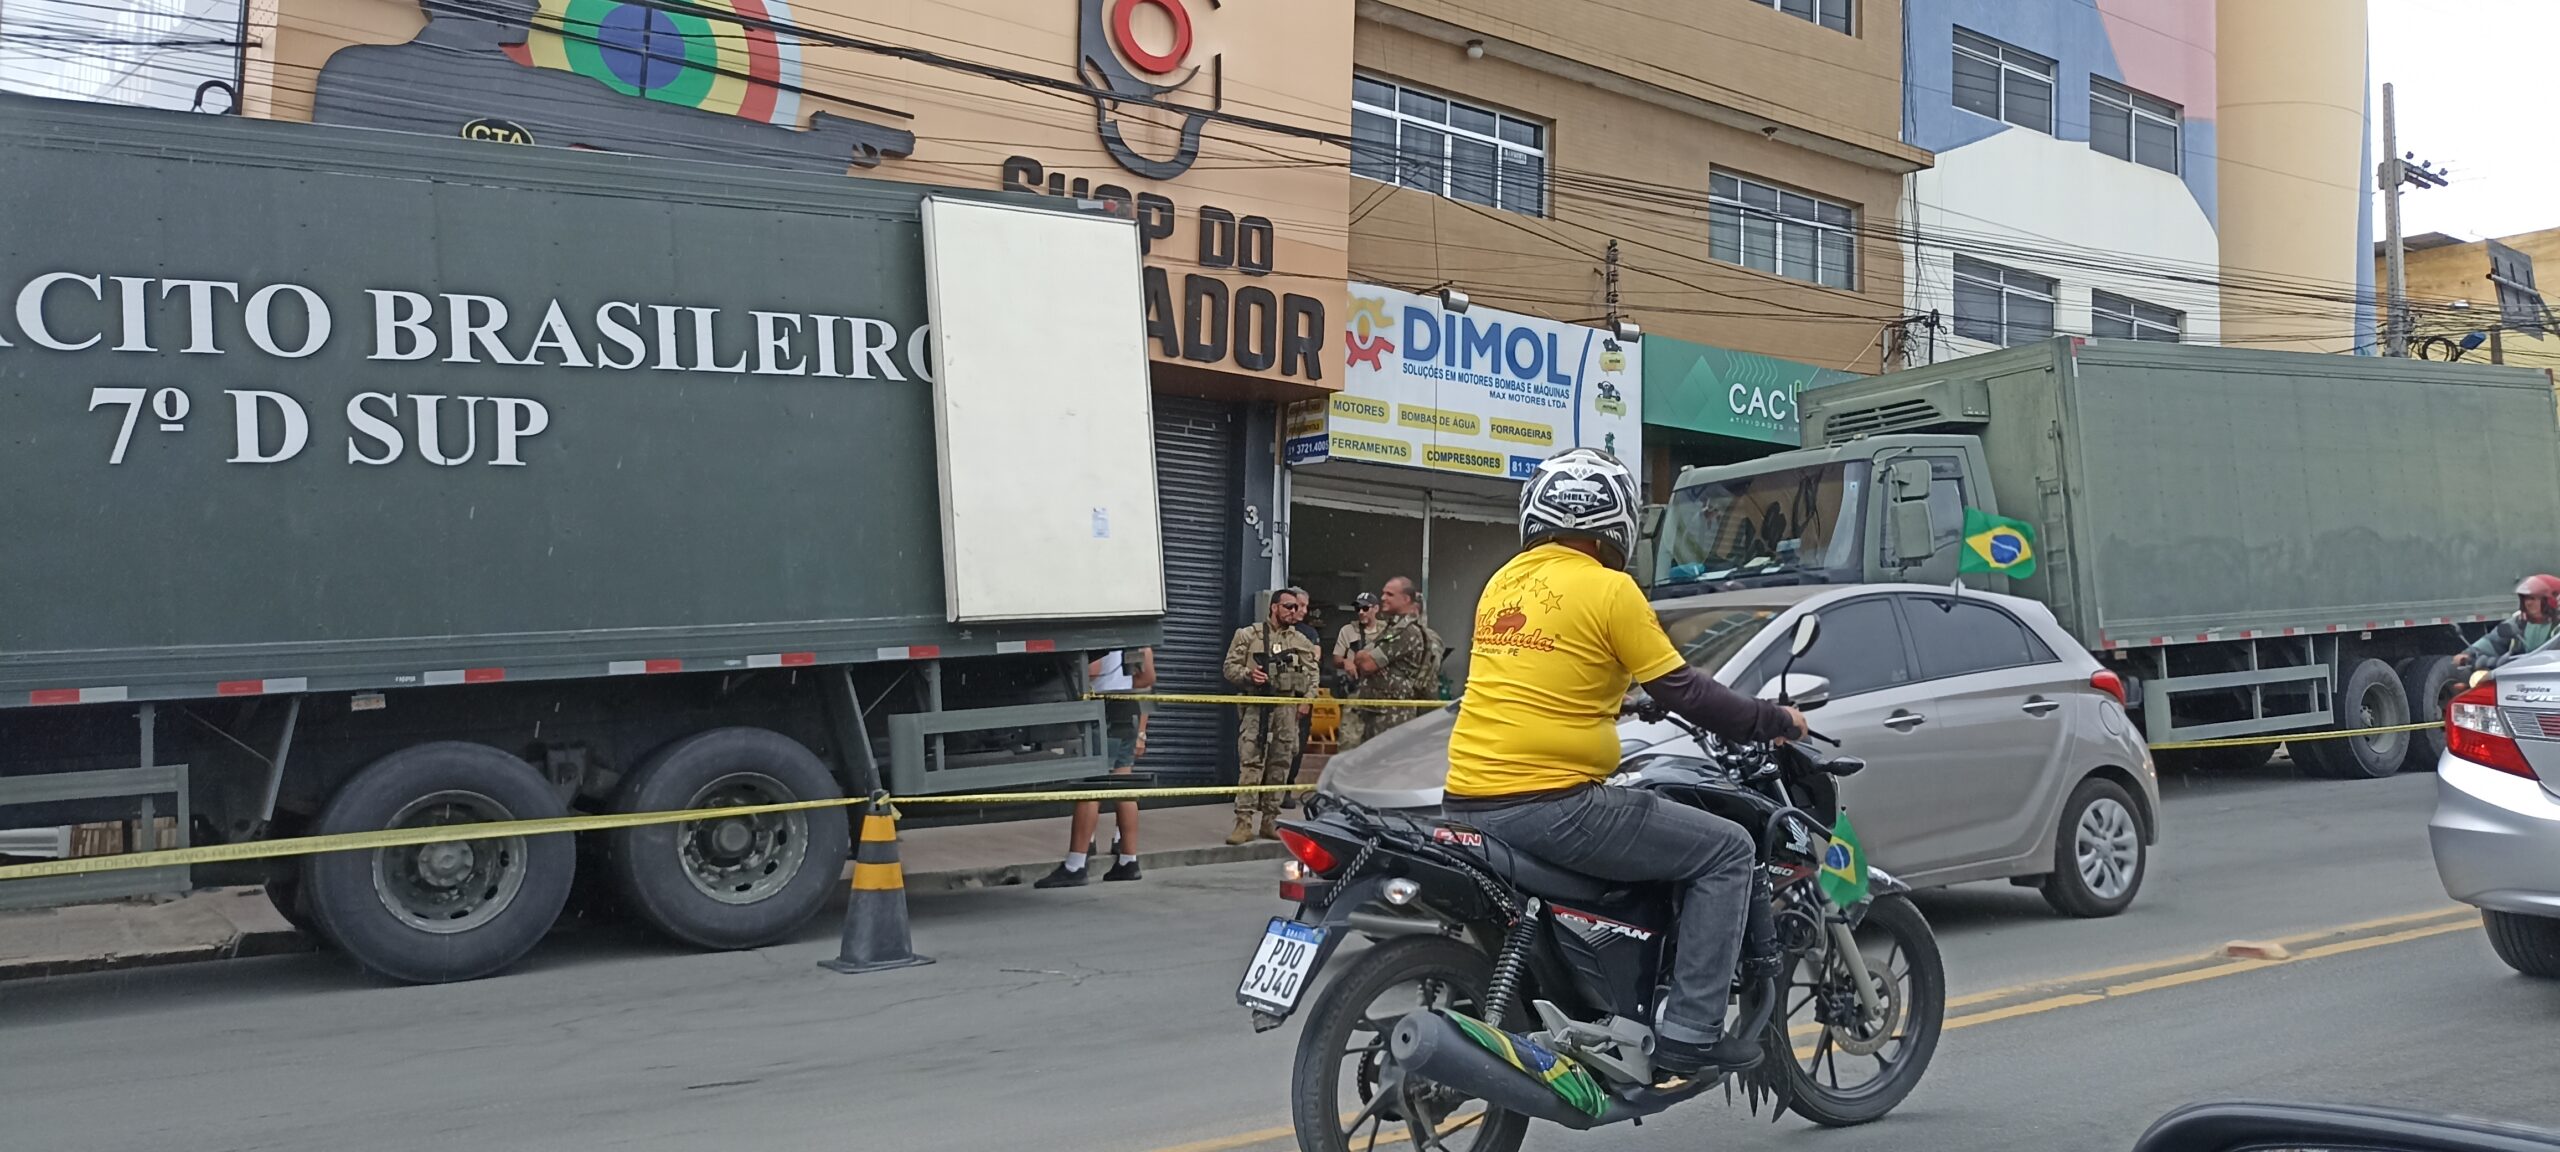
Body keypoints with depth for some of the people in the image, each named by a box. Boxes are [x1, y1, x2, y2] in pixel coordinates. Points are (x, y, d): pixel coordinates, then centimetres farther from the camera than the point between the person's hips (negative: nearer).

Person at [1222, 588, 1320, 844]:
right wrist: (1248, 674, -16)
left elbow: (1313, 673, 17)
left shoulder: (1302, 641, 14)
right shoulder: (1248, 635, 3)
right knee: (1250, 764, -10)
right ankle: (1244, 823, -11)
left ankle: (1270, 821, 13)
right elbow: (1230, 667, 3)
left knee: (1280, 766, 5)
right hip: (1257, 707, -4)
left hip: (1288, 708, 4)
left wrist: (1306, 699, 2)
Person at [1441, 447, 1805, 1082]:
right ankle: (1690, 1031, -3)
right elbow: (1684, 691, -6)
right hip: (1550, 804, -9)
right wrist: (1775, 721, 8)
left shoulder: (1503, 582, 15)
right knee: (1726, 850, 2)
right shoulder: (1608, 588, -7)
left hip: (1468, 803, 9)